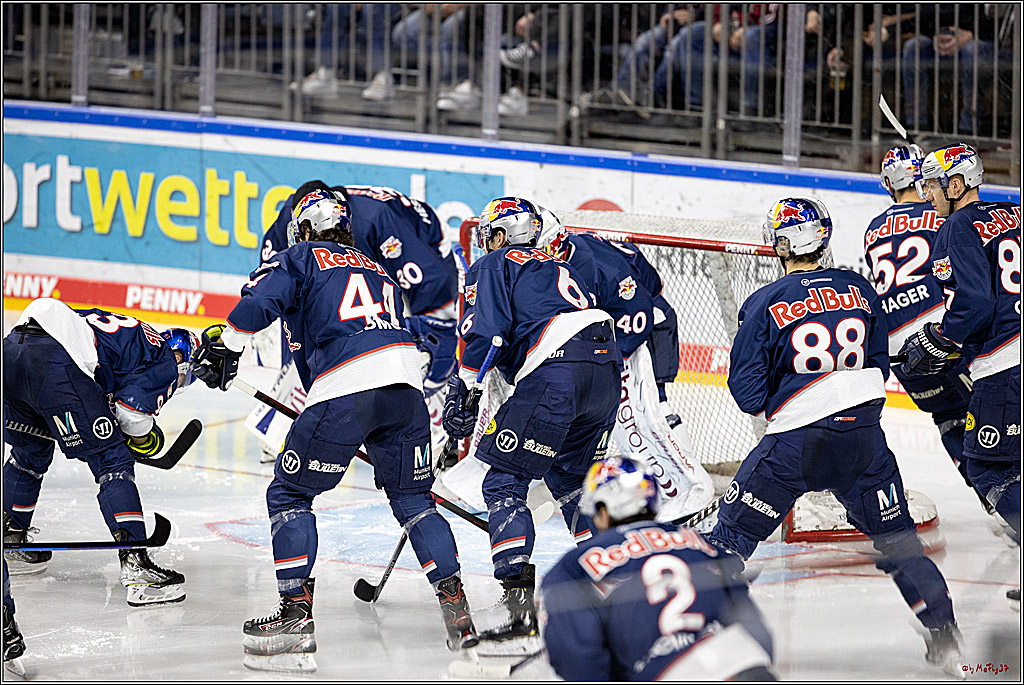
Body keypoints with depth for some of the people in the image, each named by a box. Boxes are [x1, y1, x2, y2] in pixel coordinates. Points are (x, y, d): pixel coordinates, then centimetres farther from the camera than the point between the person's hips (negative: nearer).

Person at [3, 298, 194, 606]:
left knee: (31, 449, 32)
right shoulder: (166, 363, 13)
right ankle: (136, 566, -10)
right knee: (113, 462, -1)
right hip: (57, 364, -8)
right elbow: (132, 411, -1)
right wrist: (148, 437, 21)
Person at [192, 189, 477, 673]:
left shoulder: (300, 259, 15)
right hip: (406, 386, 6)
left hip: (345, 389, -6)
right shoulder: (378, 271, 34)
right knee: (411, 496, 21)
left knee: (289, 492, 8)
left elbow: (260, 301, -4)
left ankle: (296, 614, 0)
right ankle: (455, 606, 13)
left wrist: (224, 348, 7)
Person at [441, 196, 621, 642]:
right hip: (608, 370, 7)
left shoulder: (492, 267, 13)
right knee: (568, 479, 27)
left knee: (503, 483, -2)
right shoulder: (559, 268, 35)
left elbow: (486, 333, -2)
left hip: (554, 372, -7)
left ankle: (518, 594, -16)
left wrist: (459, 394, -2)